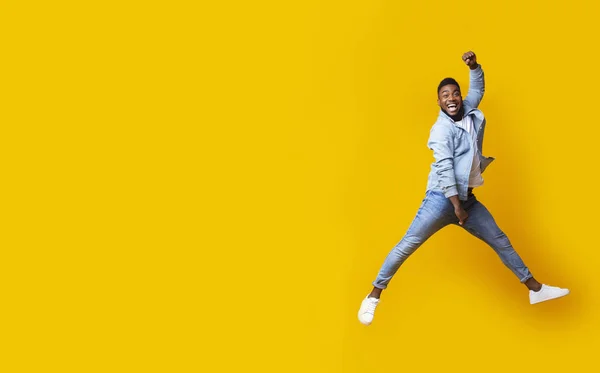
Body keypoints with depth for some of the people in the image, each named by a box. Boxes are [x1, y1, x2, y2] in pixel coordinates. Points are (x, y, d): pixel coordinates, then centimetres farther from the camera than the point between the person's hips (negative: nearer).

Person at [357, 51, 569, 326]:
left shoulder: (468, 112, 11)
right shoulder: (442, 128, -8)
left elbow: (477, 89, 28)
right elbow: (444, 166, -17)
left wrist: (474, 66, 8)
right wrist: (455, 205, -22)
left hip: (467, 198, 7)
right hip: (442, 197, -7)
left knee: (500, 241, 12)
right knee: (408, 244, -10)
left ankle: (535, 289, 24)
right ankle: (374, 296, -6)